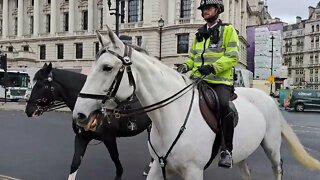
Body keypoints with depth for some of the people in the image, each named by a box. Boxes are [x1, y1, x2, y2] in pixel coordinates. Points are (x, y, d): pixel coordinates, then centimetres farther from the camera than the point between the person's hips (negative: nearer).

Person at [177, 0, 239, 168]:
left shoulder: (228, 30, 4)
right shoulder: (199, 33, 21)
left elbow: (232, 57, -9)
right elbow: (192, 57, 25)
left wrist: (213, 67, -23)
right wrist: (185, 65, 2)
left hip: (220, 80, -6)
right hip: (198, 79, 6)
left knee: (224, 106, -32)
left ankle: (226, 150, -16)